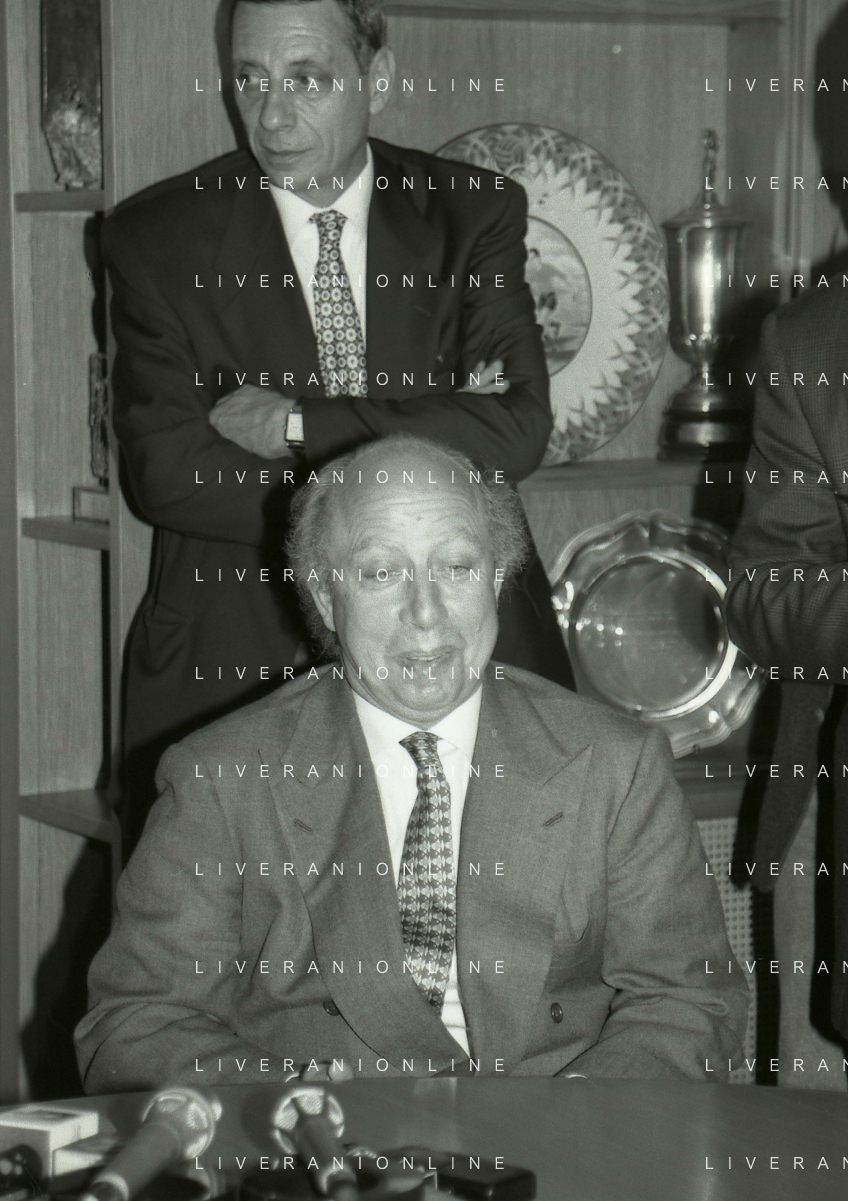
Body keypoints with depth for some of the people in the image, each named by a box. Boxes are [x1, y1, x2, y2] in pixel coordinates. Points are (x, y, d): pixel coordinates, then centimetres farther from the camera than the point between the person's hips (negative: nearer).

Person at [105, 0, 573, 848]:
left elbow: (516, 431, -8)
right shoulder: (156, 239, 1)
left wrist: (298, 424, -14)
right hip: (234, 653, -1)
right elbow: (165, 473, -8)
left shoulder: (476, 215, 4)